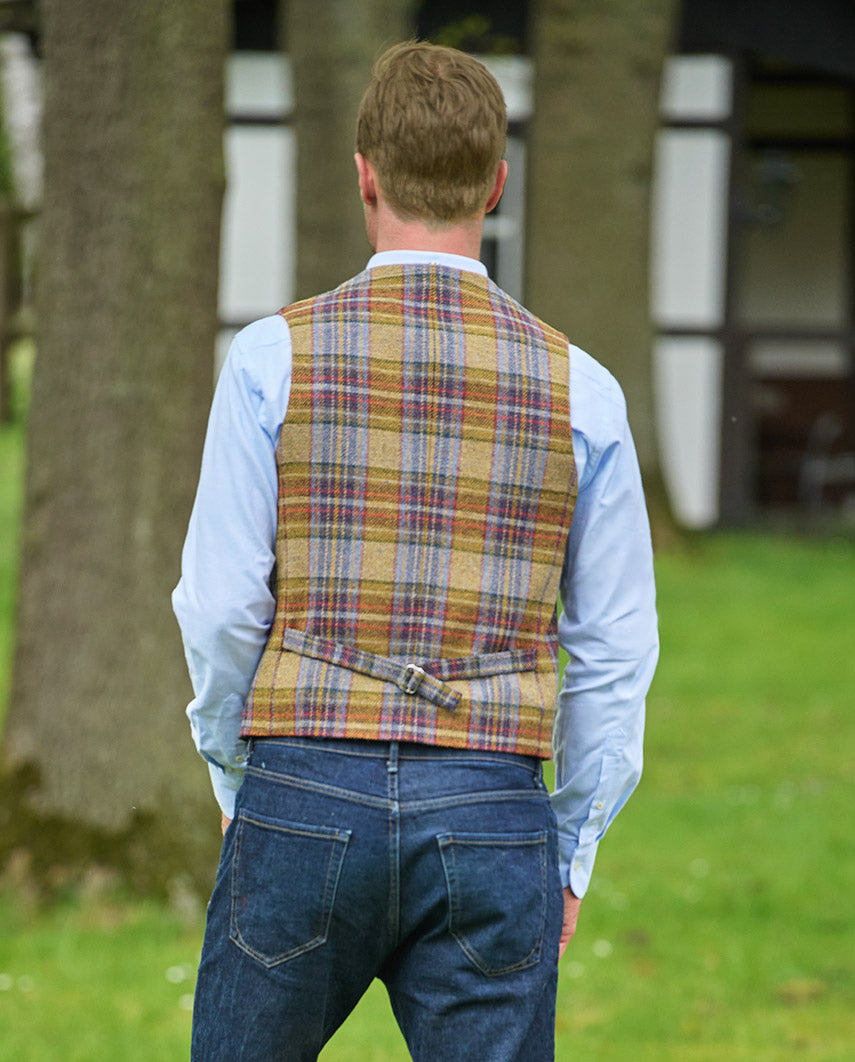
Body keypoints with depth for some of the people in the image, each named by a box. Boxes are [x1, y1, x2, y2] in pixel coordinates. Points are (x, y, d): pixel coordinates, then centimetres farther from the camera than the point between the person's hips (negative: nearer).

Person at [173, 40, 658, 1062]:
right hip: (491, 818, 1)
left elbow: (222, 605, -1)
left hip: (307, 799, 0)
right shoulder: (579, 390, 3)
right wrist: (572, 851, 14)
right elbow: (615, 649, 5)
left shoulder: (274, 357, -2)